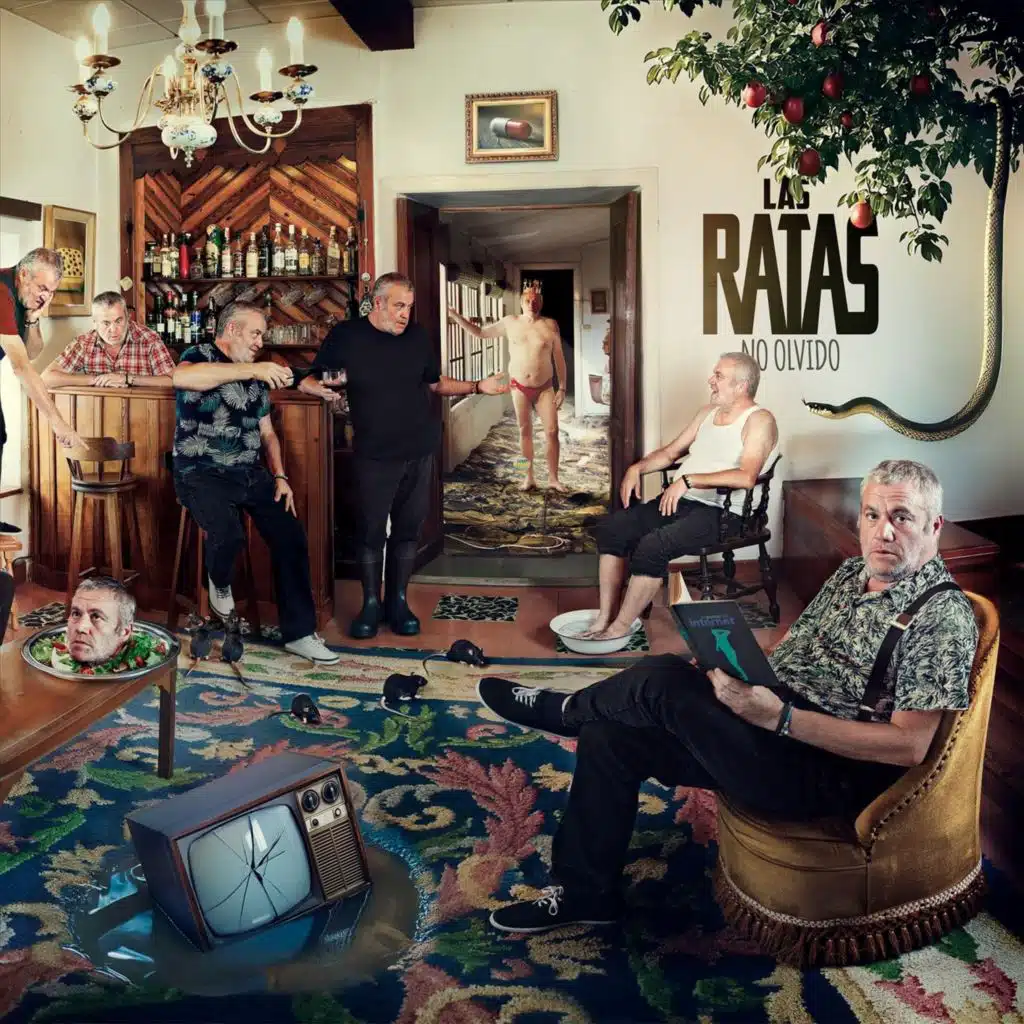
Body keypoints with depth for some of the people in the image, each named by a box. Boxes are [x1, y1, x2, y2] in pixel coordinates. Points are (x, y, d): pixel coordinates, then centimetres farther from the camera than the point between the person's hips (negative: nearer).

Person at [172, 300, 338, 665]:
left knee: (291, 535, -8)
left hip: (249, 472, 7)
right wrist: (251, 369, -32)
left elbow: (267, 432, 22)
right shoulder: (200, 355, -4)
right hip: (202, 473, -7)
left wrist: (280, 476, 6)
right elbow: (181, 377, -30)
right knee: (228, 535, -31)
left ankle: (299, 633, 2)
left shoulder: (256, 377, 18)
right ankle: (220, 586, 5)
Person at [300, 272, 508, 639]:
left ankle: (398, 601, 22)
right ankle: (370, 604, 18)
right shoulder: (346, 335, -4)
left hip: (419, 453, 3)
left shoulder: (417, 336, 5)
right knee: (371, 531, 2)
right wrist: (320, 388, -22)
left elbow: (436, 383, 14)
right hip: (374, 455, -3)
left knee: (408, 529, 9)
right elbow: (310, 380, 1)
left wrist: (478, 387, 2)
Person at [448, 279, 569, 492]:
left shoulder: (550, 325, -5)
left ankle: (553, 479, 6)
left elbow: (559, 358, -1)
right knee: (525, 431, 8)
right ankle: (529, 477, 18)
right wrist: (455, 316, 1)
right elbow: (479, 333, 9)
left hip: (544, 388, -1)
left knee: (551, 432, -3)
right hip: (519, 387, 1)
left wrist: (562, 387, -5)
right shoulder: (510, 322, 0)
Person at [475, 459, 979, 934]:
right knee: (611, 735, -1)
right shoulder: (851, 574, 12)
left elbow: (910, 745, -21)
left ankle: (566, 710, 11)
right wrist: (736, 671, -3)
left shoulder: (942, 615, -14)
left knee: (664, 680, -23)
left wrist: (779, 716, -27)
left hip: (826, 776, -9)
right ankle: (586, 891, 15)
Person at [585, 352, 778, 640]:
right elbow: (671, 451, 25)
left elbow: (746, 476, -24)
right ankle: (605, 617, -3)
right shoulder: (708, 412, 17)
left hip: (718, 511, -9)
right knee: (610, 529, -6)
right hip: (678, 500, 9)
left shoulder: (759, 420, -9)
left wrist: (689, 480, -25)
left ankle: (621, 626, -14)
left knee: (651, 546, -30)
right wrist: (637, 468, 6)